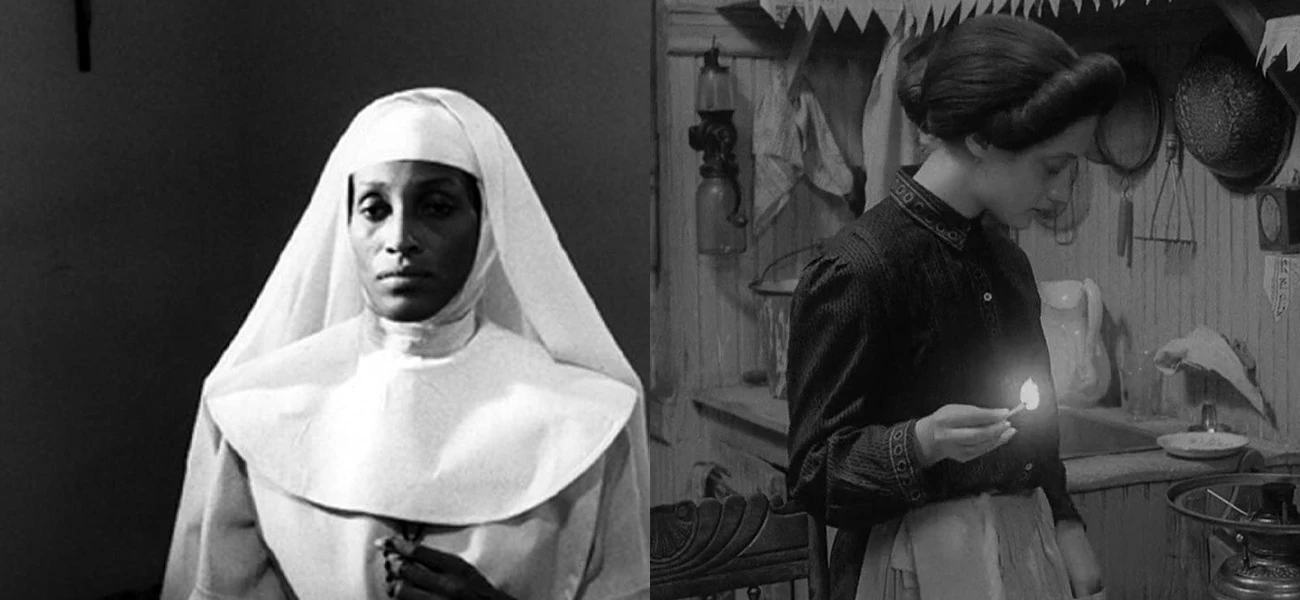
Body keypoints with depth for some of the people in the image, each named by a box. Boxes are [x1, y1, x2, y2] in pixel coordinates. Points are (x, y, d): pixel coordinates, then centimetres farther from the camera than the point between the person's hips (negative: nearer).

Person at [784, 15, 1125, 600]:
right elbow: (814, 474, -16)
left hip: (1028, 546, 7)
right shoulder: (854, 271, -18)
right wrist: (921, 442, -31)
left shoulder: (1006, 260, 9)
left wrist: (1064, 527, 8)